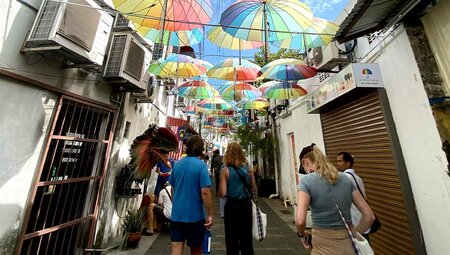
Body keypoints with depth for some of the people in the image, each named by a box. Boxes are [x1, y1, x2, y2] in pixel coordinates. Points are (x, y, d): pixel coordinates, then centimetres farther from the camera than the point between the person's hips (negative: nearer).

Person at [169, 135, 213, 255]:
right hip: (195, 215, -3)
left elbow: (172, 189, 9)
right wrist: (210, 214, -10)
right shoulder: (201, 165, -17)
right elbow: (205, 192, -20)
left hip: (176, 215, 4)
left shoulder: (177, 164, 0)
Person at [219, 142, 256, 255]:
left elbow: (223, 193, -16)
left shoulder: (225, 170, -15)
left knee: (232, 238, 17)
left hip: (232, 205, -3)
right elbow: (253, 189, 2)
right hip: (246, 204, 3)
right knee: (246, 236, 21)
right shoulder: (248, 168, -5)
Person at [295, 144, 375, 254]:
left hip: (324, 246, -4)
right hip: (348, 246, 4)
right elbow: (369, 216, 5)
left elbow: (300, 220, -24)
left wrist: (301, 234, -4)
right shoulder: (345, 179, 0)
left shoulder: (307, 180, -17)